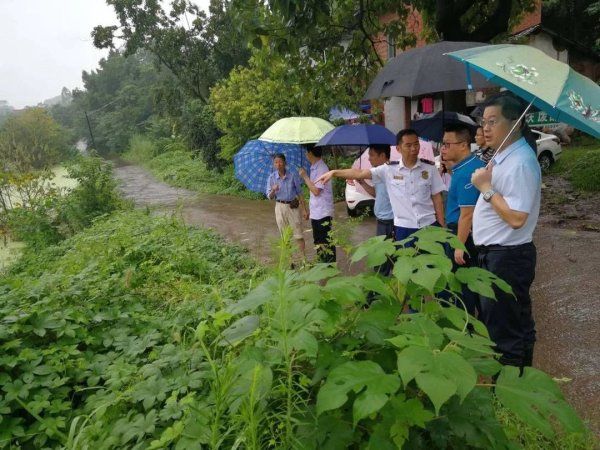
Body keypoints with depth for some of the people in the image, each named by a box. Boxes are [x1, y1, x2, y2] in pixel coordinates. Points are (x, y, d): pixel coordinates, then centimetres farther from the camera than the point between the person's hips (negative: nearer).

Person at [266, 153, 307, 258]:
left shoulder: (293, 176, -6)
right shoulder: (272, 177, -3)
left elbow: (299, 193, 0)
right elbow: (269, 196, -2)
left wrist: (304, 209, 0)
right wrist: (273, 191, -25)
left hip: (293, 206, -2)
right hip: (280, 207, 2)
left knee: (298, 235, 0)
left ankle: (304, 258, 8)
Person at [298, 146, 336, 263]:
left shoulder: (321, 168, -16)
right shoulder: (314, 168, 12)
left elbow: (316, 191, -21)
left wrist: (305, 176, -12)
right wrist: (309, 211, 19)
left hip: (322, 213, -9)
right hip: (316, 213, 9)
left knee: (325, 243, -3)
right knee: (319, 242, 16)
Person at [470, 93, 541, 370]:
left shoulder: (521, 162, -21)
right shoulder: (503, 156, 10)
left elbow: (516, 218, -28)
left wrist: (485, 187, -21)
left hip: (506, 257, -10)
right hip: (493, 254, 10)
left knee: (504, 332, 3)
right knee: (518, 326, 24)